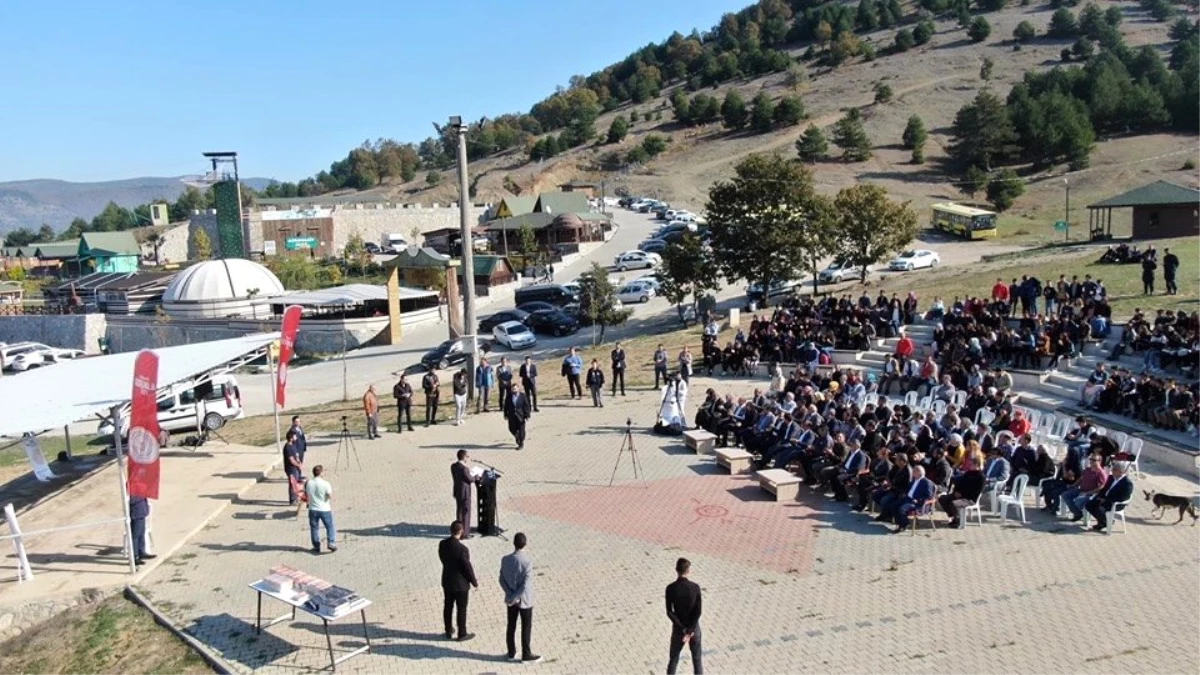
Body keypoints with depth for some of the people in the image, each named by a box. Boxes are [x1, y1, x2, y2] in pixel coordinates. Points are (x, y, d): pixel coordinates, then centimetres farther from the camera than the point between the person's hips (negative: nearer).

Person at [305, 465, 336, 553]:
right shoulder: (325, 483, -17)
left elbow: (306, 495, 6)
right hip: (324, 509, -3)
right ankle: (331, 543, 1)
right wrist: (331, 490, 3)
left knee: (314, 528, 14)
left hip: (313, 509, 3)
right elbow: (330, 497, -15)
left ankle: (316, 546, 18)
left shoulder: (308, 483, -4)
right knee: (330, 527, 11)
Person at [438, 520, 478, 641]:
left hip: (447, 581, 6)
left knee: (448, 606, 20)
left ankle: (449, 631, 35)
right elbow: (467, 567, -21)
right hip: (461, 584, -6)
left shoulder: (442, 544, -10)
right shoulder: (462, 549, -30)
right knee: (461, 609, 11)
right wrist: (474, 582, -5)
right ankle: (462, 634, 24)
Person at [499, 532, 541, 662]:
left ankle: (511, 652, 30)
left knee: (511, 626, 18)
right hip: (525, 600, -5)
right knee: (526, 627, 10)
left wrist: (511, 596, -6)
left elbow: (502, 580, -5)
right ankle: (526, 655, 20)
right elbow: (526, 585, -25)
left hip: (511, 599, 5)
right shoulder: (527, 562, -24)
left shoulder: (505, 560, -9)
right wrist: (514, 598, -15)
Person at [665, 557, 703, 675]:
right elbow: (698, 612, -17)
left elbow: (669, 612, -16)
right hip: (694, 627, 0)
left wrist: (683, 629, -11)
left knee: (673, 660, 17)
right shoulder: (695, 587, -16)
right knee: (697, 660, 14)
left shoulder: (670, 589, -16)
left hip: (678, 628, 0)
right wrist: (690, 631, -14)